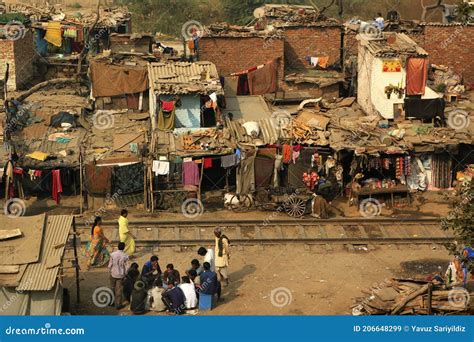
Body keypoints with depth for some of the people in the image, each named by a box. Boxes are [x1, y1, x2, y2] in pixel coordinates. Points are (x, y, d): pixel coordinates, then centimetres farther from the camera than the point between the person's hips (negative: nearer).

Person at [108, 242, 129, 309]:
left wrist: (110, 271, 11)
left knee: (112, 288, 18)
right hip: (121, 275, -1)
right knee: (119, 290, 7)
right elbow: (126, 267, -9)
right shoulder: (125, 256, -13)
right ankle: (118, 304, 10)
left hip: (113, 274, 1)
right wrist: (125, 274, 8)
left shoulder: (113, 254, -12)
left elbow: (110, 265, -7)